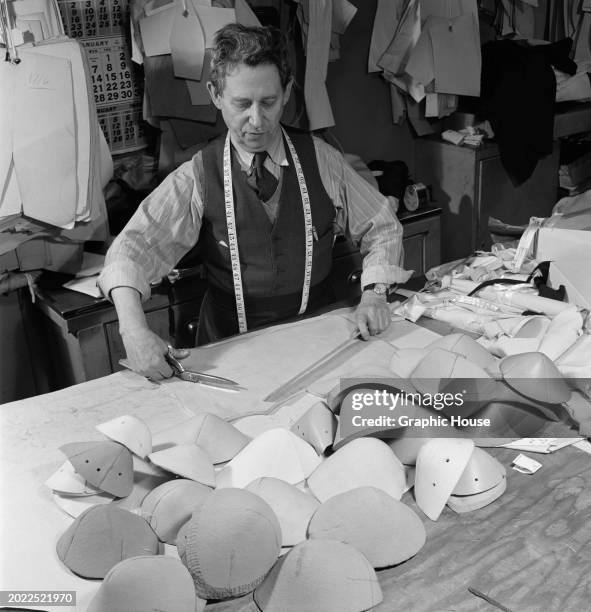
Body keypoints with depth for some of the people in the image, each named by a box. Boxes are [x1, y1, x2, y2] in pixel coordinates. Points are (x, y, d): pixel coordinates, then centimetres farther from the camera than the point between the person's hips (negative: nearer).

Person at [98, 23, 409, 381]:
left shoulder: (320, 160, 0)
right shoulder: (198, 177, -5)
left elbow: (382, 228, 7)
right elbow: (134, 248, -13)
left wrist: (374, 294, -10)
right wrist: (135, 330, -30)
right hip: (231, 349, 0)